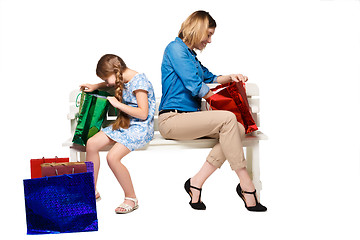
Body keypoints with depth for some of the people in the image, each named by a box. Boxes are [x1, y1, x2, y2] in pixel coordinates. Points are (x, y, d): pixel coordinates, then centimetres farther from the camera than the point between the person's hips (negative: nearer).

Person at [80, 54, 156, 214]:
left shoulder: (138, 82, -19)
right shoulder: (122, 80, 8)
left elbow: (143, 114, -25)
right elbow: (110, 85, 35)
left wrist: (118, 104, -21)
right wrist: (95, 87, 18)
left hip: (140, 128, -9)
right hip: (124, 124, 9)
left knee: (113, 157, -24)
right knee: (91, 144, 0)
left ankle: (131, 199, -7)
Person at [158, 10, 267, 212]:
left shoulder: (190, 54, 22)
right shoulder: (176, 48, -7)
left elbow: (209, 77, 37)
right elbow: (196, 87, -15)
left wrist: (230, 78, 19)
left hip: (189, 118, 10)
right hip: (172, 119, -10)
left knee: (239, 129, -12)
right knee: (227, 118, -27)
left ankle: (197, 182, -14)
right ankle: (247, 186, -23)